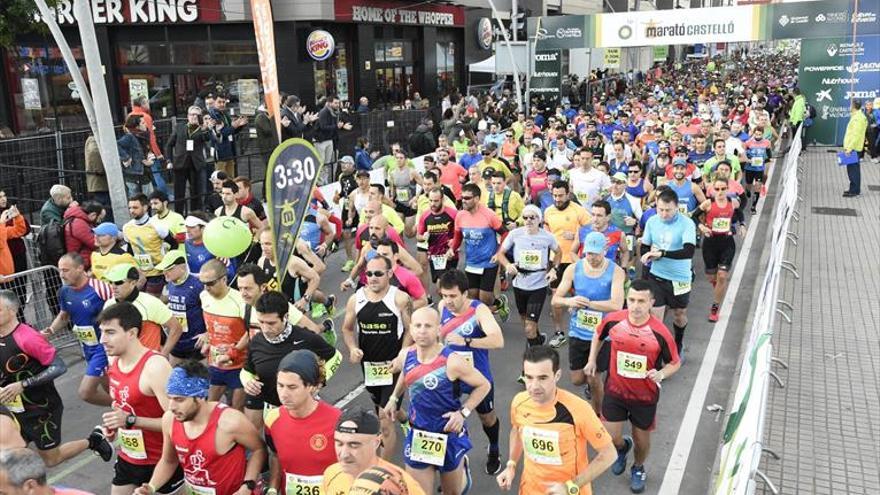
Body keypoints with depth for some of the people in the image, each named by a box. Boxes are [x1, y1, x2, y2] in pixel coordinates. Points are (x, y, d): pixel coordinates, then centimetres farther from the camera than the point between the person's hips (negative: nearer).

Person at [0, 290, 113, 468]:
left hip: (42, 410, -7)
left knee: (50, 459, 7)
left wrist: (23, 384, -27)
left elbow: (59, 367, -24)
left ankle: (93, 441, 27)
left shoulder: (28, 338, -24)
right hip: (16, 411, 7)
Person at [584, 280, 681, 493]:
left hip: (645, 396, -1)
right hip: (615, 390, 1)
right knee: (610, 438, 3)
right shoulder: (613, 320, -16)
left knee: (641, 438, 18)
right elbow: (598, 335, 9)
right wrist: (592, 360, 6)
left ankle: (638, 468, 52)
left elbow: (675, 362, -8)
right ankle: (623, 447, 43)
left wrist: (661, 374, -27)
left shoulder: (660, 332, -23)